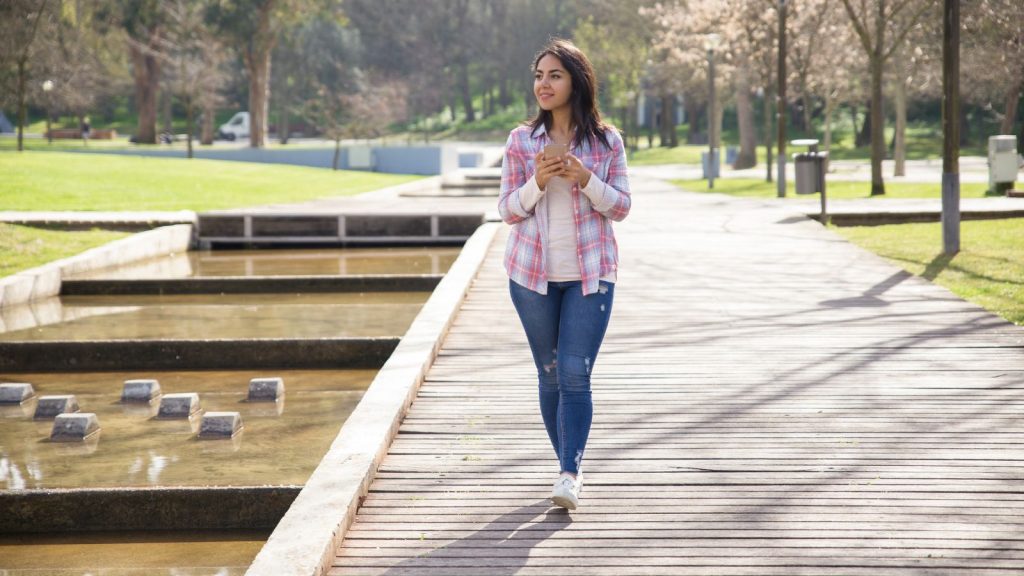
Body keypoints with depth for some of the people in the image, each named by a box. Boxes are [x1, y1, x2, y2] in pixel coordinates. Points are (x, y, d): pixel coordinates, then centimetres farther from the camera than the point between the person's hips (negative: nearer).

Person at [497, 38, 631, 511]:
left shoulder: (606, 140, -1)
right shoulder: (521, 140, 1)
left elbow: (621, 206, 1)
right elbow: (508, 210, 2)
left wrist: (585, 179, -17)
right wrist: (537, 182, -18)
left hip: (591, 273, -2)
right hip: (533, 273, 2)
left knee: (576, 373, -11)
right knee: (550, 374, 9)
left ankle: (569, 476, -11)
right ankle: (570, 466, 23)